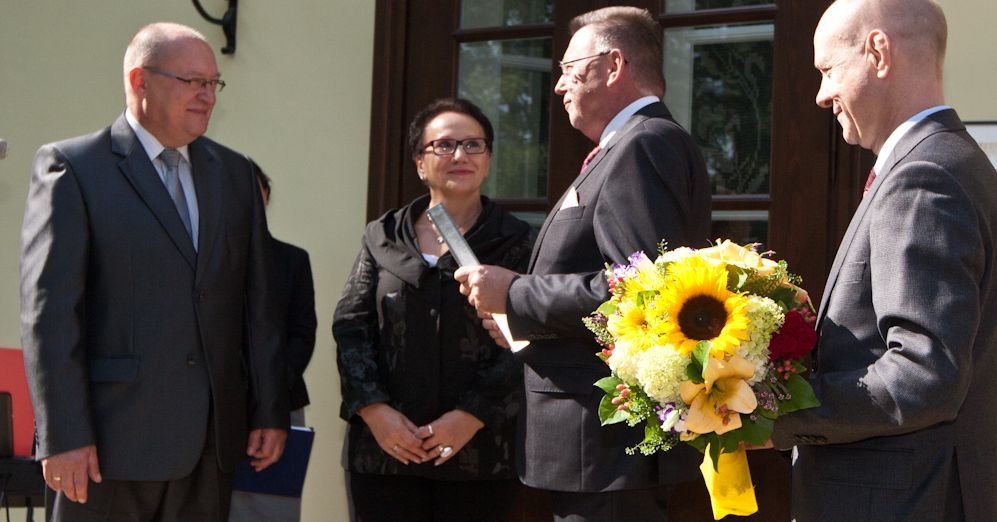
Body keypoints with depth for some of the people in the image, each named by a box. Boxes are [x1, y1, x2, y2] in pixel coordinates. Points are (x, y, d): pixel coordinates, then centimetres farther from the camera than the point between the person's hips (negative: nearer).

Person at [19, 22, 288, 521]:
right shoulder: (70, 167, -3)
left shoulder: (233, 172, 15)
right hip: (110, 442, -5)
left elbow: (256, 303, 15)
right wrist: (63, 437, -14)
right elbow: (48, 312, -9)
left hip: (211, 443, 5)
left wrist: (270, 411, 10)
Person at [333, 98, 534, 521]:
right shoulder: (381, 237, 13)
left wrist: (472, 416, -13)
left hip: (479, 453, -2)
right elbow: (350, 325, 7)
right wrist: (372, 408, -7)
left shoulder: (516, 243, 4)